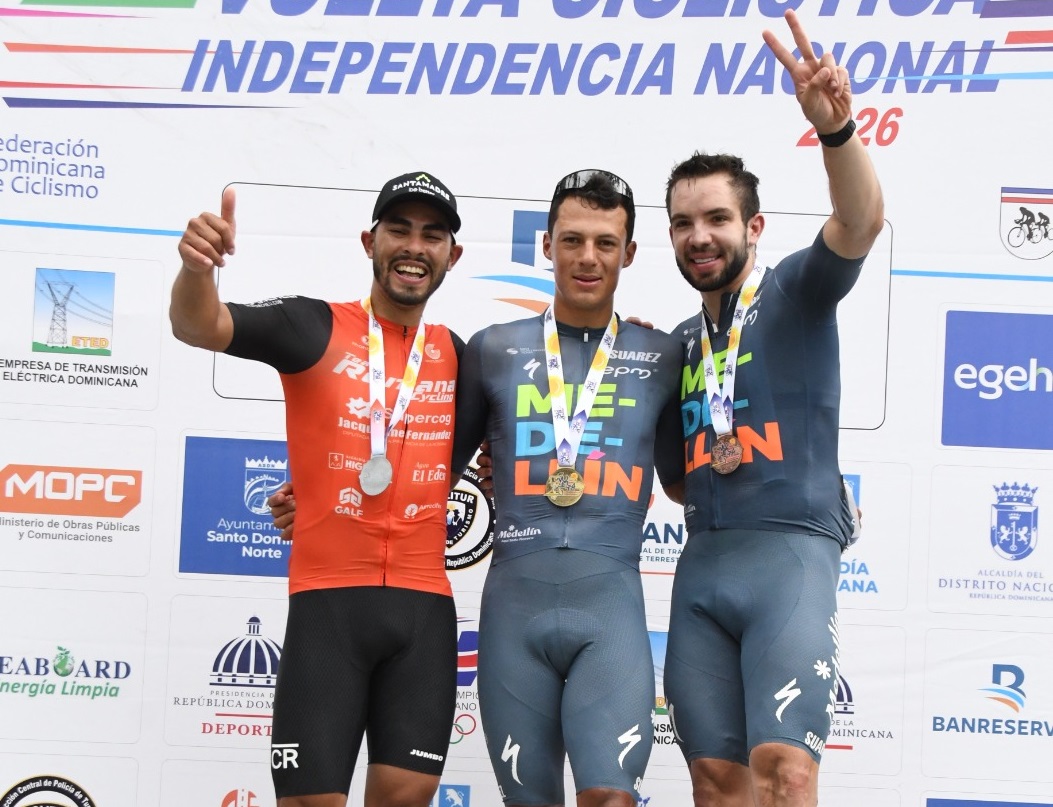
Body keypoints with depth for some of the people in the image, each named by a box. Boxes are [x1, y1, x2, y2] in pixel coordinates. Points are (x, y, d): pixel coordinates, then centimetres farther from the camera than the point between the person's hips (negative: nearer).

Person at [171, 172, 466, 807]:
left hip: (426, 607, 4)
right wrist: (196, 266, -36)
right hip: (328, 599, -3)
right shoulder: (315, 327, -1)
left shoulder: (457, 355, 11)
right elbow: (198, 326, -15)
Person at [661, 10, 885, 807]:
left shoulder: (794, 292, 2)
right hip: (701, 562, 6)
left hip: (790, 551, -6)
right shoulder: (682, 343, 20)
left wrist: (835, 128, -37)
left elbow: (861, 221, -19)